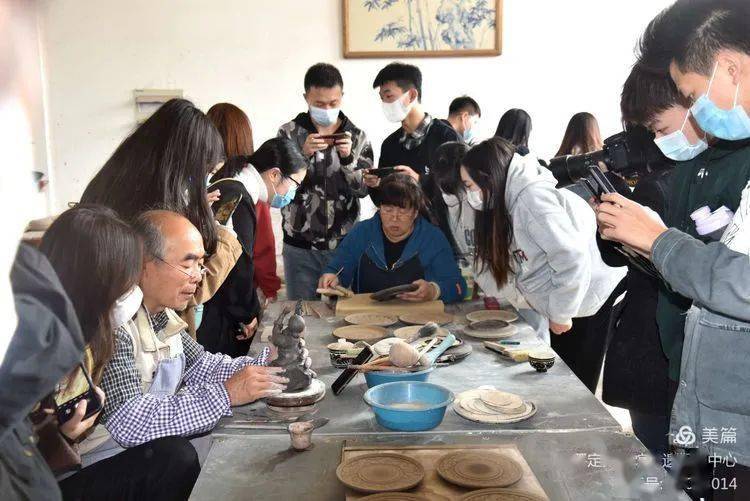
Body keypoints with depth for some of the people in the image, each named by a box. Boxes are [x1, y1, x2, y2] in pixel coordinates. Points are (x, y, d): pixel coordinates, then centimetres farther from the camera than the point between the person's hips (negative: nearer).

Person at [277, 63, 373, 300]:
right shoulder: (289, 133, 0)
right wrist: (303, 154, -21)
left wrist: (348, 158, -18)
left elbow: (363, 189, -2)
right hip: (299, 246, -1)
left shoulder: (357, 136, 3)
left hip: (343, 245, 1)